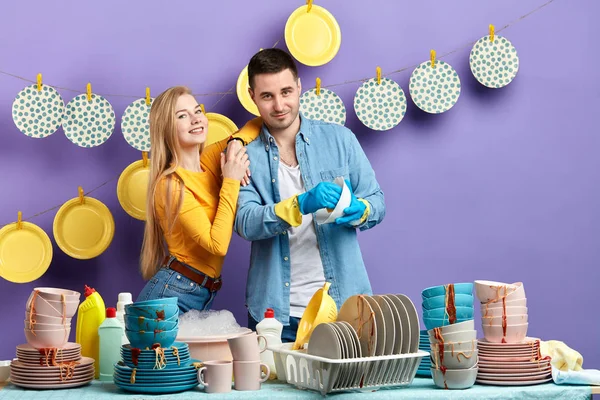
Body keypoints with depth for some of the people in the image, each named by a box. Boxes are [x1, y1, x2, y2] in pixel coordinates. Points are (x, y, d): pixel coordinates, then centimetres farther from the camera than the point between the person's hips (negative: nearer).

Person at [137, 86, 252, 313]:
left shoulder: (211, 162, 5)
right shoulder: (171, 184, -15)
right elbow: (218, 244, -22)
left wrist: (237, 143, -6)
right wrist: (231, 181, -17)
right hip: (172, 294, -7)